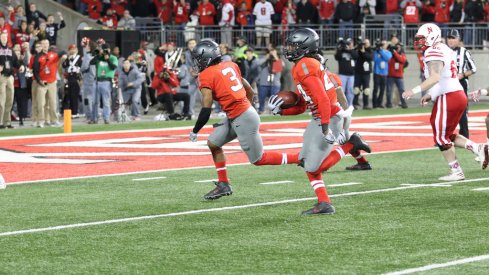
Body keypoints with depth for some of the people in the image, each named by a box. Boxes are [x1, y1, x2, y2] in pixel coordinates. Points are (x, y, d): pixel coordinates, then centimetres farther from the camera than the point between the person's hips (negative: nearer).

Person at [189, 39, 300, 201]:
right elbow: (250, 91, 14)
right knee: (213, 143, 15)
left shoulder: (206, 76, -13)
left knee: (258, 159, 4)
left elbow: (206, 110, -16)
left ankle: (299, 158, 6)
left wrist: (194, 131, -4)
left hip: (242, 119, -9)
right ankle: (223, 185, 19)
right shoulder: (230, 66, 10)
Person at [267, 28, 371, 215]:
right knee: (307, 162, 11)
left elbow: (322, 98, -25)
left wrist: (325, 126, -27)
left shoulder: (305, 67, -18)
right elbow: (301, 107, 18)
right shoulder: (302, 66, 14)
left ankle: (350, 145, 0)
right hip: (318, 119, 10)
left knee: (314, 166, -6)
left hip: (329, 118, -10)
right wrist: (281, 111, 6)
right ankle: (324, 204, 11)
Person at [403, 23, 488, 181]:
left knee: (441, 137, 1)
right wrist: (431, 95, 19)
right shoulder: (443, 50, 18)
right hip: (458, 95, 10)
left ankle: (456, 172, 5)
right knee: (447, 135, 19)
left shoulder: (433, 52, -12)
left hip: (449, 98, -10)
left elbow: (435, 78, -25)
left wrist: (414, 91, -26)